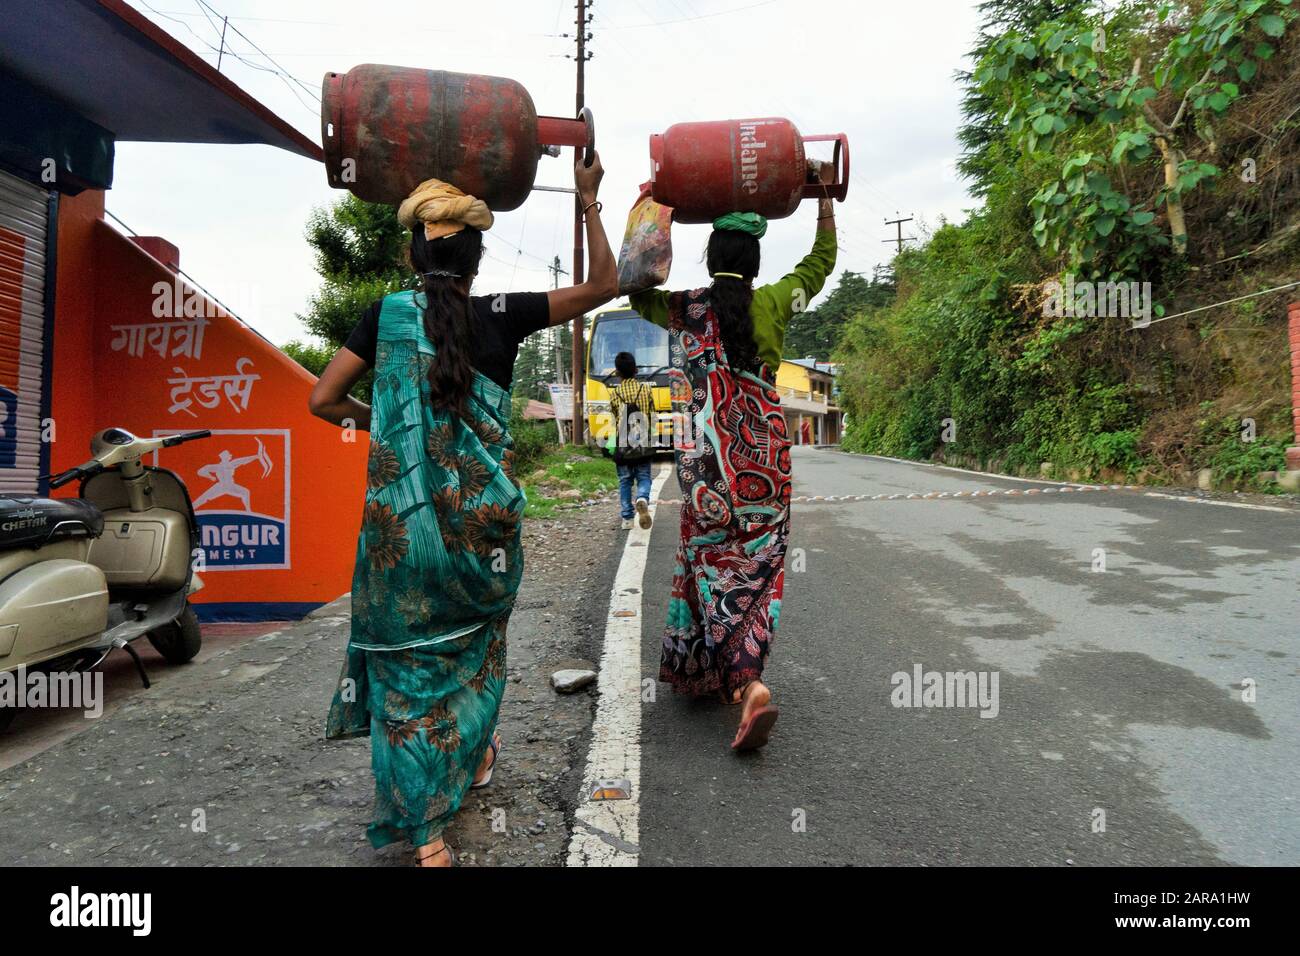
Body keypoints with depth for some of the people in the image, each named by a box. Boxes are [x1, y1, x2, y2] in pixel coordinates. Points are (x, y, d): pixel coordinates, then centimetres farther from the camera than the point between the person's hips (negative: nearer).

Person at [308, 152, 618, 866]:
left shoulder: (387, 315, 1)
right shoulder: (501, 316, -2)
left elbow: (324, 400, 1)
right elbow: (603, 285, 2)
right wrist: (589, 202, 8)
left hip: (401, 521, 0)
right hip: (483, 519, 1)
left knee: (408, 660, 9)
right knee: (476, 634, 26)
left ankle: (426, 834, 11)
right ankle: (474, 756, 45)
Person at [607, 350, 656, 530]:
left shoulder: (614, 393, -5)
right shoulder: (646, 389, -3)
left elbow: (615, 421, -1)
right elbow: (652, 417, 2)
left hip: (623, 445, 0)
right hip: (644, 444, 0)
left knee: (625, 481, 10)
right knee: (644, 477, 10)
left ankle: (627, 519, 10)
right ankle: (642, 499, -21)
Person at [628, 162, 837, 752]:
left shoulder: (683, 310, 2)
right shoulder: (772, 304, 2)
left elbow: (637, 293, 24)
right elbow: (823, 260, 19)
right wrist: (825, 194, 29)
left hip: (705, 462, 0)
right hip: (766, 461, 0)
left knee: (710, 559, 12)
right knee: (757, 567, 8)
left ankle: (712, 673, 16)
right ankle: (746, 679, 1)